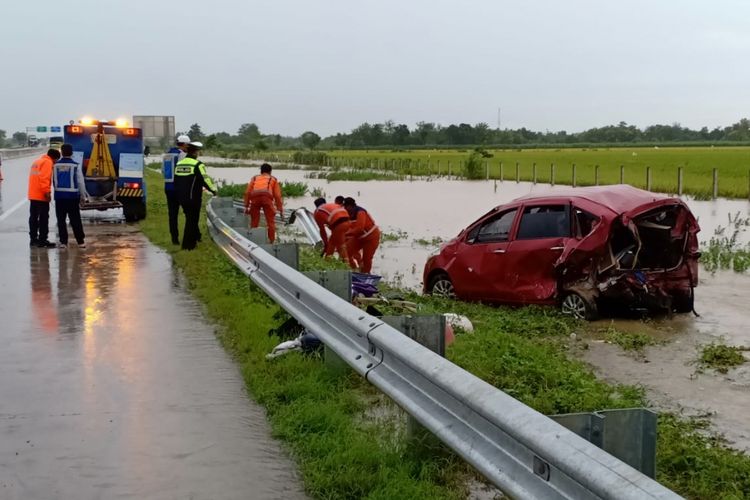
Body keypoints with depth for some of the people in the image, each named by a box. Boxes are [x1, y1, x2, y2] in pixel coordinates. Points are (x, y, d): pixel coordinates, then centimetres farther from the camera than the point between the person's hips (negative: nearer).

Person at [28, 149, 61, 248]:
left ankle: (33, 239, 18)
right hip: (41, 195, -9)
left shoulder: (37, 161, 21)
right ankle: (42, 241, -5)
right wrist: (47, 192, -21)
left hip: (33, 195, 9)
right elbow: (44, 178, -20)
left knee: (33, 217, 13)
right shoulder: (47, 162, -9)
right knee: (43, 218, -5)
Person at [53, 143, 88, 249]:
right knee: (75, 220, 4)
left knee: (61, 220, 7)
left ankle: (63, 241, 6)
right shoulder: (76, 165, -7)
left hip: (59, 196, 2)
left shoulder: (56, 165, 0)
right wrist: (83, 195, 7)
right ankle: (80, 242, 4)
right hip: (72, 196, -2)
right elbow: (80, 182, -3)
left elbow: (53, 181, 6)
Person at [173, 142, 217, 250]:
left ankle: (196, 237, 36)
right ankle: (187, 244, 4)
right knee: (192, 220, 2)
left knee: (190, 218, 23)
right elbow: (205, 180, -14)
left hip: (182, 197, 7)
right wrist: (213, 189, 2)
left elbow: (176, 181, 15)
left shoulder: (179, 164, 8)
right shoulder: (198, 165, -15)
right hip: (193, 198, -7)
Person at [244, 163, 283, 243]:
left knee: (254, 221, 13)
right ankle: (271, 242, 2)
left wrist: (246, 206, 23)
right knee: (270, 221, 6)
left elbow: (247, 192, 23)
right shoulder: (273, 179, 31)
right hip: (267, 197, -2)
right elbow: (277, 195, 22)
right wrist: (280, 210, 22)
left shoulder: (254, 178, 35)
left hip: (255, 197, 2)